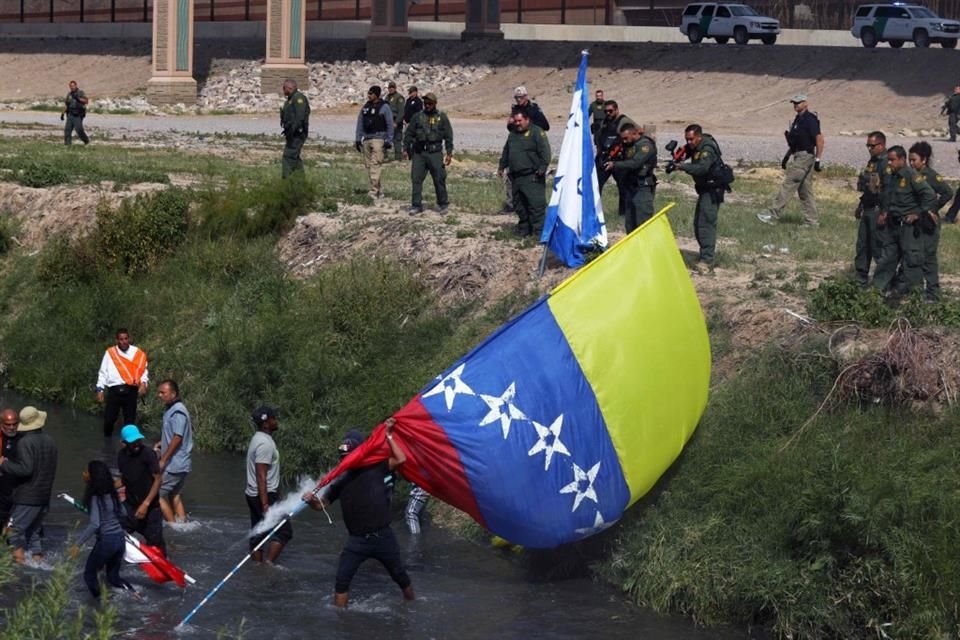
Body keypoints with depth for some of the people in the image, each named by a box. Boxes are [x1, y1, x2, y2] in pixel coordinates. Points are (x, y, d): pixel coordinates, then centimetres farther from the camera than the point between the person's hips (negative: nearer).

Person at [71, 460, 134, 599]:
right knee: (113, 577, 20)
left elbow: (94, 524, -26)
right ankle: (132, 592, -2)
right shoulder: (112, 494, 5)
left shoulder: (95, 497, -16)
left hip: (106, 540, -7)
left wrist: (78, 544, -25)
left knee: (89, 575, 12)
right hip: (120, 539, 7)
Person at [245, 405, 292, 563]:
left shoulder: (259, 438, 14)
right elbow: (261, 476, -23)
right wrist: (265, 504, -25)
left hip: (253, 495, 10)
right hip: (265, 495, -10)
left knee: (258, 534, 10)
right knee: (284, 531, -6)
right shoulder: (265, 443, -18)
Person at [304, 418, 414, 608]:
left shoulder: (375, 469, -3)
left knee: (401, 577, 13)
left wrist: (389, 437, -13)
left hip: (382, 536, -1)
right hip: (357, 540, 1)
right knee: (342, 579, -11)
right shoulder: (341, 481, 2)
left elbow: (400, 459, -13)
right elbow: (322, 505, 5)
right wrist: (312, 500, -17)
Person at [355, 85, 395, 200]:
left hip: (378, 138, -7)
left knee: (375, 165, -14)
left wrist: (388, 140, -9)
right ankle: (379, 190, 16)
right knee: (368, 165, 7)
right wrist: (358, 139, 13)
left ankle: (374, 191, -18)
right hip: (366, 139, 7)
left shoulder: (384, 107, -2)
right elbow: (360, 123, 18)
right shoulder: (365, 107, 14)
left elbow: (390, 125, -3)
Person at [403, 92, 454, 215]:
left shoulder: (442, 118, 4)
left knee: (439, 179, 1)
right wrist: (406, 149, 5)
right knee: (416, 179, -1)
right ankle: (416, 205, 4)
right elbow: (409, 134, 12)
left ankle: (443, 204, 15)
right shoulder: (418, 117, 9)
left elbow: (448, 136, 4)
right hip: (419, 153, 2)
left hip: (435, 153, -2)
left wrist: (449, 153, -2)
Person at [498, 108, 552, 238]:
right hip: (516, 177, 8)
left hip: (532, 178, -8)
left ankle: (539, 231, -12)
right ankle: (524, 230, 23)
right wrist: (502, 167, 29)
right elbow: (506, 152, 30)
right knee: (520, 205, 13)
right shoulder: (513, 135, 17)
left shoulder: (536, 132, -7)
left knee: (536, 204, -12)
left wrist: (542, 168, -21)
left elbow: (545, 151, -14)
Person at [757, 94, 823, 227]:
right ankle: (811, 221, 12)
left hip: (803, 157, -10)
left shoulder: (809, 120, -15)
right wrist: (787, 156, 21)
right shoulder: (799, 119, 16)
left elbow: (819, 139, -18)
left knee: (787, 186, -8)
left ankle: (772, 215, -6)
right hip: (797, 156, 10)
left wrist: (817, 159, -20)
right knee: (805, 191, 10)